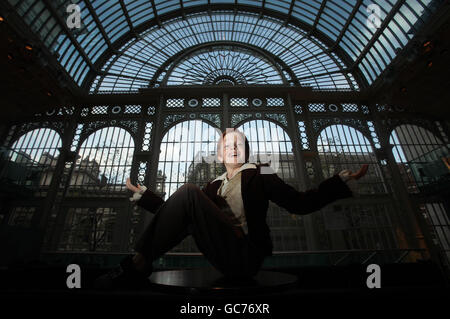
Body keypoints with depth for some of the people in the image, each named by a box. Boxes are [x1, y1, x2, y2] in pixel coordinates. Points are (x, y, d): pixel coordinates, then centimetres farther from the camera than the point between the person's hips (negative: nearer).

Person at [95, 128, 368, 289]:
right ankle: (138, 266, -14)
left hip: (247, 256, -4)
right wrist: (143, 194, 21)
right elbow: (177, 213, 20)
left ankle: (137, 267, -15)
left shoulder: (260, 174, 9)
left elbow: (300, 203, 2)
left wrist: (344, 181, -6)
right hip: (225, 257, 4)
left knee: (189, 192, -18)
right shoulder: (214, 185, 21)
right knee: (188, 195, -11)